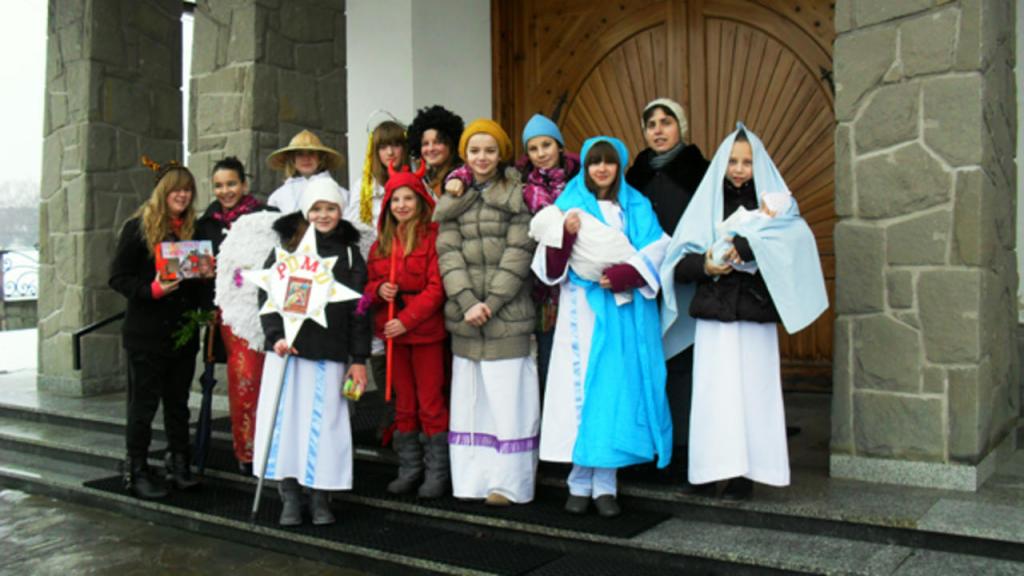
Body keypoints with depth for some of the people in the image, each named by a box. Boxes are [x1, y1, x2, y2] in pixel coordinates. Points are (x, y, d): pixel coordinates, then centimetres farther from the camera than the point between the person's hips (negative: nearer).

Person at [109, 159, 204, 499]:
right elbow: (118, 277, -7)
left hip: (184, 331, 5)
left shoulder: (192, 229, 12)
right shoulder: (138, 227, -3)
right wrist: (152, 289, -21)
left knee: (178, 402, 11)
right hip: (146, 333, -5)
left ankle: (179, 467, 19)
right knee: (143, 403, 1)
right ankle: (136, 472, 11)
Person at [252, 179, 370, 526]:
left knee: (324, 421, 1)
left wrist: (359, 359, 1)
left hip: (330, 354, 0)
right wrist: (276, 335, -12)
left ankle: (320, 497, 14)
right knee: (285, 417, 1)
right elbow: (267, 293, 3)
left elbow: (358, 309, 5)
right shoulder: (288, 247, 7)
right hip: (287, 348, 0)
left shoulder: (349, 253, 8)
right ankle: (289, 496, 12)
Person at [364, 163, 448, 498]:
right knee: (403, 404, 14)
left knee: (431, 403, 1)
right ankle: (409, 470, 25)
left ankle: (437, 473, 13)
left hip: (426, 331, -6)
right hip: (393, 332, 6)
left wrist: (407, 319, -19)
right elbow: (370, 283, 16)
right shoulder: (381, 243, 11)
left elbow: (436, 288, -14)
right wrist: (379, 289, -8)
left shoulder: (432, 237, -9)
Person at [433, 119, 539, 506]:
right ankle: (473, 478, 15)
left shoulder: (517, 195, 2)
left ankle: (508, 482, 5)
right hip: (465, 315, 4)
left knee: (508, 397, -3)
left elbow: (519, 253, -6)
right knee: (468, 398, 7)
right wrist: (467, 303, -10)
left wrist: (490, 303, -12)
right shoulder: (452, 199, 13)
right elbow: (448, 253, 3)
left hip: (507, 314, -4)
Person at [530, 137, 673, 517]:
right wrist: (566, 234, -15)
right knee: (581, 385, -4)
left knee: (617, 387, -2)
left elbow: (654, 254, 2)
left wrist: (625, 274, -15)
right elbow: (553, 268, 2)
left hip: (625, 310, 1)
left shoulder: (637, 207, 11)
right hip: (582, 310, -1)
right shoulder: (568, 207, 8)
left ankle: (605, 483, 5)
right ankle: (580, 482, 5)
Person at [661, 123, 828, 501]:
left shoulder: (773, 203, 9)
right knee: (714, 393, 0)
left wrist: (742, 246, -23)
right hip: (712, 316, 1)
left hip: (754, 317, -1)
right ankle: (711, 469, 7)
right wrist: (704, 265, -15)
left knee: (751, 391, -3)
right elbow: (679, 263, 6)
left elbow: (798, 235, -13)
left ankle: (745, 473, 5)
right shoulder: (706, 204, 11)